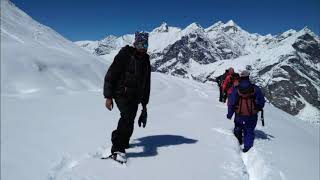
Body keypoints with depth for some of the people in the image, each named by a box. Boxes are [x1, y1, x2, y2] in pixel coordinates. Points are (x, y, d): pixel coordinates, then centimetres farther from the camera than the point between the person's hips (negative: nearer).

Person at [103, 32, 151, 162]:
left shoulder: (146, 60, 13)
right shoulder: (125, 55, -7)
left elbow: (146, 83, 21)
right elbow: (111, 75, -10)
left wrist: (144, 102, 21)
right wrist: (108, 96, -14)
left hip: (135, 97, 7)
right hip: (122, 94, -7)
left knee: (129, 121, 11)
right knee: (127, 117, -24)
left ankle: (123, 142, 33)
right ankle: (118, 149, -19)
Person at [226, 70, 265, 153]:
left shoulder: (236, 89, -12)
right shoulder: (255, 89, -10)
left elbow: (232, 103, -8)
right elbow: (261, 101, -1)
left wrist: (229, 114, 4)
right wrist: (259, 108, 20)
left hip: (239, 115, 1)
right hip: (252, 115, 0)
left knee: (238, 128, 25)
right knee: (249, 131, 12)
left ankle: (239, 142, 42)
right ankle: (247, 146, 4)